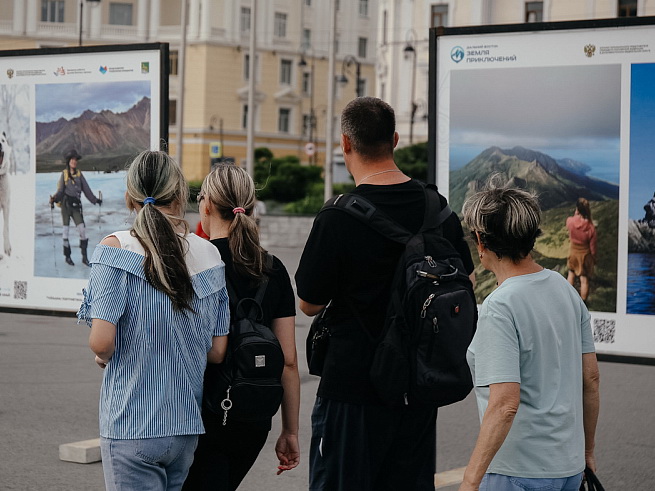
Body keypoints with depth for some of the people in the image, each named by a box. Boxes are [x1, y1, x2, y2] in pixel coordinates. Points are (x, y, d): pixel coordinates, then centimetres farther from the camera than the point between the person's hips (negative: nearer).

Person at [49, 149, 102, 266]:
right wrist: (54, 199, -17)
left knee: (82, 229, -8)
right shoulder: (64, 174, 3)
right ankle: (67, 256, 14)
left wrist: (95, 200, 0)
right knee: (66, 229, 2)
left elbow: (86, 189, 9)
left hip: (76, 205, 2)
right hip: (66, 204, -2)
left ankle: (84, 257, -2)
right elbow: (60, 190, 0)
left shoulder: (79, 174, 10)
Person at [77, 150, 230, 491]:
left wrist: (103, 356, 4)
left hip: (131, 427, -4)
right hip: (187, 426, 4)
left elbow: (101, 341, -19)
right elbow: (217, 352, 3)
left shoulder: (115, 249, -11)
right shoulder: (209, 255, 0)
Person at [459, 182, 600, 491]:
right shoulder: (565, 288, 5)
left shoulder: (499, 308, -19)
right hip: (570, 465, 8)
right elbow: (591, 378, 11)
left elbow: (505, 404, -26)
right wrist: (586, 449, 22)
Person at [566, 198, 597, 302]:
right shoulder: (590, 228, -26)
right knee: (584, 280, 10)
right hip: (585, 254, -2)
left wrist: (576, 214, -1)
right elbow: (592, 246, -14)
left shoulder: (570, 221, -22)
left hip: (573, 253, 2)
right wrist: (594, 258, 3)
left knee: (571, 274, 25)